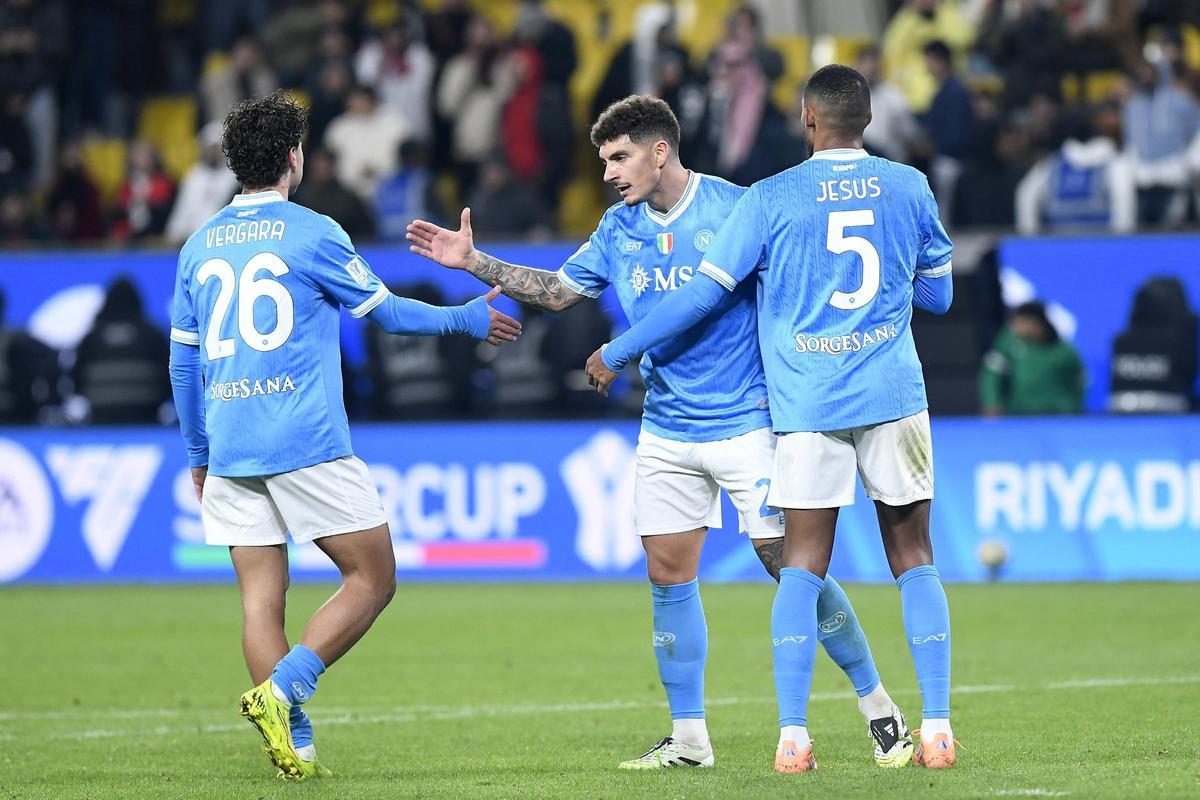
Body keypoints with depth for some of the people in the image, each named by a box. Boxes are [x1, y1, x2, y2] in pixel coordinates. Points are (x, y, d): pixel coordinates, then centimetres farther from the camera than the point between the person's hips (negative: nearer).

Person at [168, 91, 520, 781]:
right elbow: (387, 311, 6)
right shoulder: (312, 234, -4)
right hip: (307, 445, -6)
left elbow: (183, 363, 17)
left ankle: (293, 746, -1)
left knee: (262, 599, 6)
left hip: (230, 451, 6)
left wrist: (198, 457, 27)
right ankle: (282, 690, -13)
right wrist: (469, 319, 22)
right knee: (373, 578, 3)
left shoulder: (199, 246, 12)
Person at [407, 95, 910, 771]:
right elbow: (560, 290, 18)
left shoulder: (734, 208, -11)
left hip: (745, 421, -6)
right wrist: (473, 262, 11)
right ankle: (689, 739, 11)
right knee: (669, 574, 3)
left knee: (789, 562, -7)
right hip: (667, 430, 6)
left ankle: (878, 706, 6)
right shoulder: (620, 228, 7)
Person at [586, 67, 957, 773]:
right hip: (894, 398, 1)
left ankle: (793, 737, -7)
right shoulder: (909, 187, 6)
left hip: (807, 406, -1)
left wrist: (616, 354, 10)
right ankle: (937, 729, 2)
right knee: (914, 560, 7)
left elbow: (704, 293, -1)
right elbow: (938, 294, 16)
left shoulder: (770, 199, -2)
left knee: (803, 567, 1)